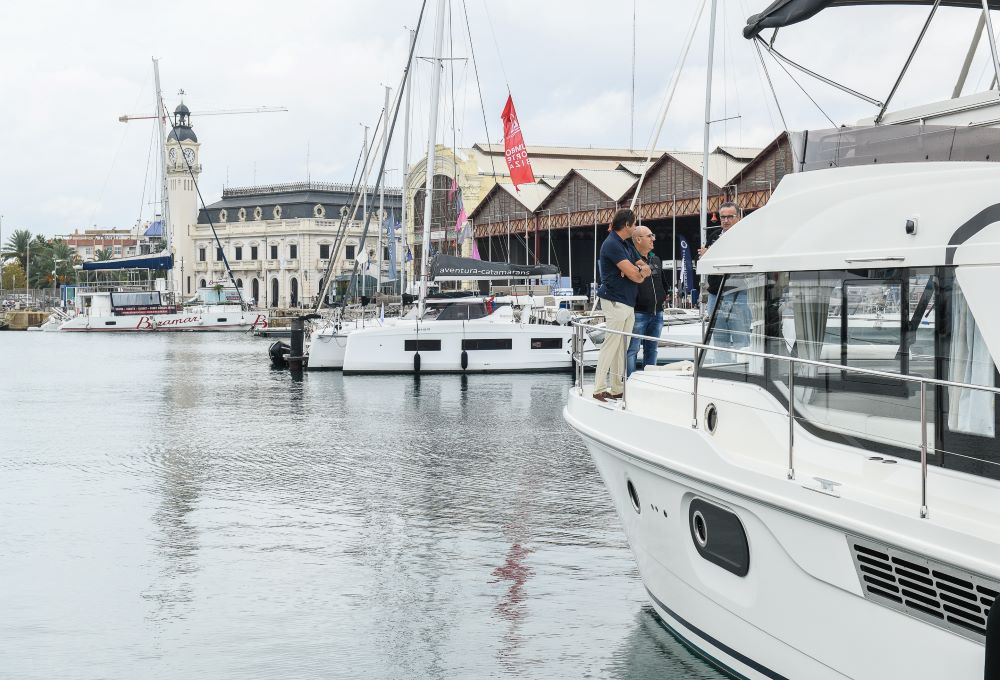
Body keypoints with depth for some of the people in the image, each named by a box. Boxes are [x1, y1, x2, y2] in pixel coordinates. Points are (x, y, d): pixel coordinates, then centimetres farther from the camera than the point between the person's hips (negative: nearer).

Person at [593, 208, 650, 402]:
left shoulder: (626, 245, 19)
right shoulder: (611, 244, -12)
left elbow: (644, 267, 16)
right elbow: (633, 274, -19)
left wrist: (640, 269, -7)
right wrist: (641, 272, 4)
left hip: (628, 303, 10)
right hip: (615, 302, -10)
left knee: (622, 348, 10)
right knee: (610, 345, -10)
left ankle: (617, 388, 14)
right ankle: (599, 389, -9)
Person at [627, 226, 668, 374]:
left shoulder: (656, 260, 16)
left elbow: (662, 281, 28)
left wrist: (663, 295, 16)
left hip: (657, 312, 8)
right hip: (638, 312, -8)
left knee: (652, 349, 13)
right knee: (632, 350, -5)